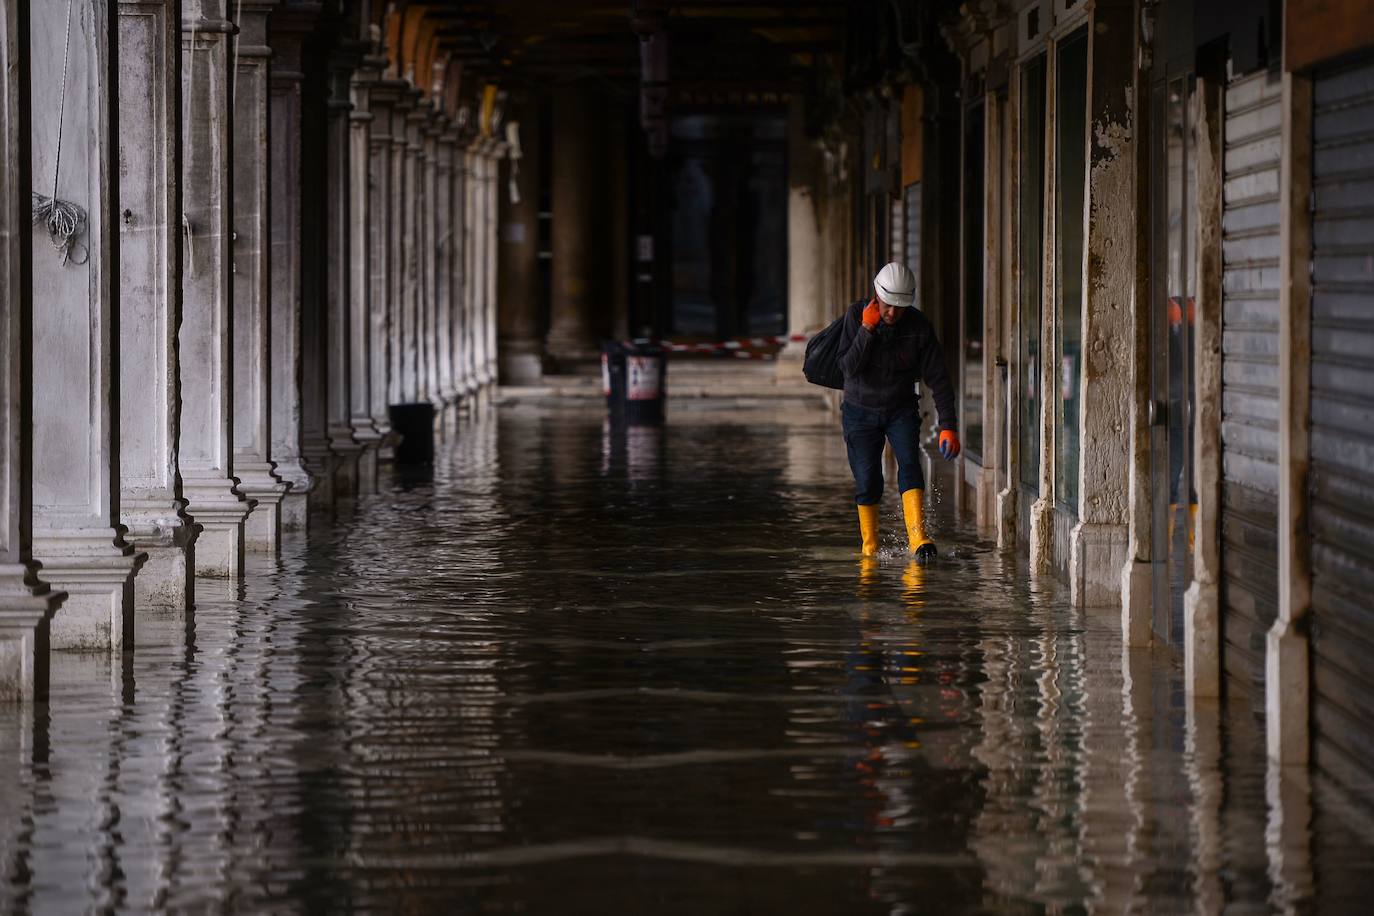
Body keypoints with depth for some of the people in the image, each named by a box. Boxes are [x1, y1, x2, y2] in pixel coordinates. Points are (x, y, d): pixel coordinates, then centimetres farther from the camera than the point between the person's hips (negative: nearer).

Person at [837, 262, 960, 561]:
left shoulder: (919, 326, -16)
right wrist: (867, 330, -35)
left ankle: (917, 538, -32)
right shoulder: (856, 315, -17)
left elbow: (938, 378, -15)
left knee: (910, 464, -21)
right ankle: (869, 548, 13)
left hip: (902, 410, 0)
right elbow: (848, 367, -24)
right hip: (861, 410, 0)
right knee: (867, 481, -4)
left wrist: (948, 427, -22)